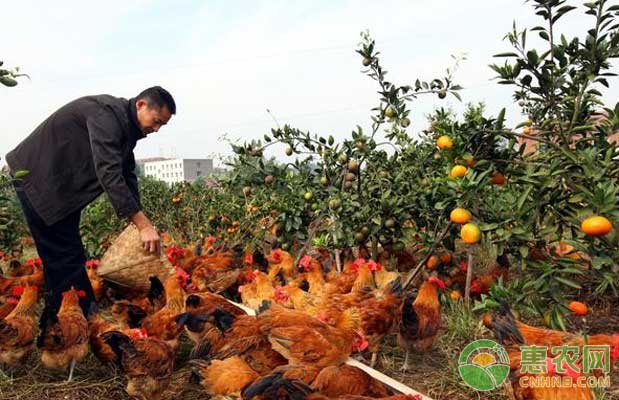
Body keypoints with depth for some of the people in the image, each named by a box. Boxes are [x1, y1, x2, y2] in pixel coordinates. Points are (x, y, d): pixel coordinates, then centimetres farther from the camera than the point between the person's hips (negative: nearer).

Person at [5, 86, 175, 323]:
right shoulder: (106, 113, -25)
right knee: (64, 257, -8)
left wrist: (139, 222, -1)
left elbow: (126, 175, 8)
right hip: (38, 179, -10)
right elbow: (109, 173, -35)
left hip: (62, 186, 10)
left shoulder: (126, 126, 5)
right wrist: (144, 224, -37)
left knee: (69, 256, 11)